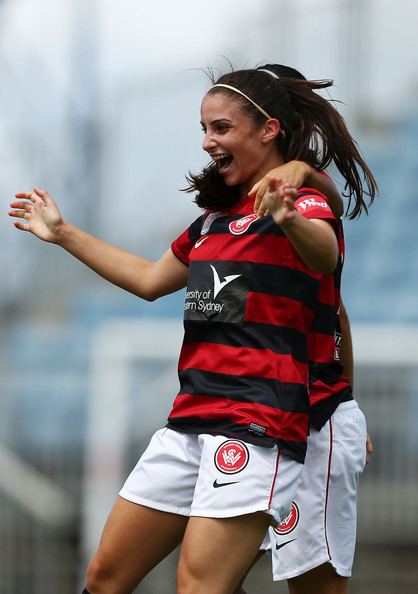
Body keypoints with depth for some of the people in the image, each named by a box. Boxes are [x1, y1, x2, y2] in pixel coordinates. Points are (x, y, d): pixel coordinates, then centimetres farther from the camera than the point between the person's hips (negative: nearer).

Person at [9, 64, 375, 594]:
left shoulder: (301, 201, -6)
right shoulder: (216, 215, 20)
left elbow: (325, 253, -30)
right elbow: (150, 280, 34)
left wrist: (290, 221, -53)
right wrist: (62, 233, 39)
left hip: (255, 425, -8)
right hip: (189, 420, 8)